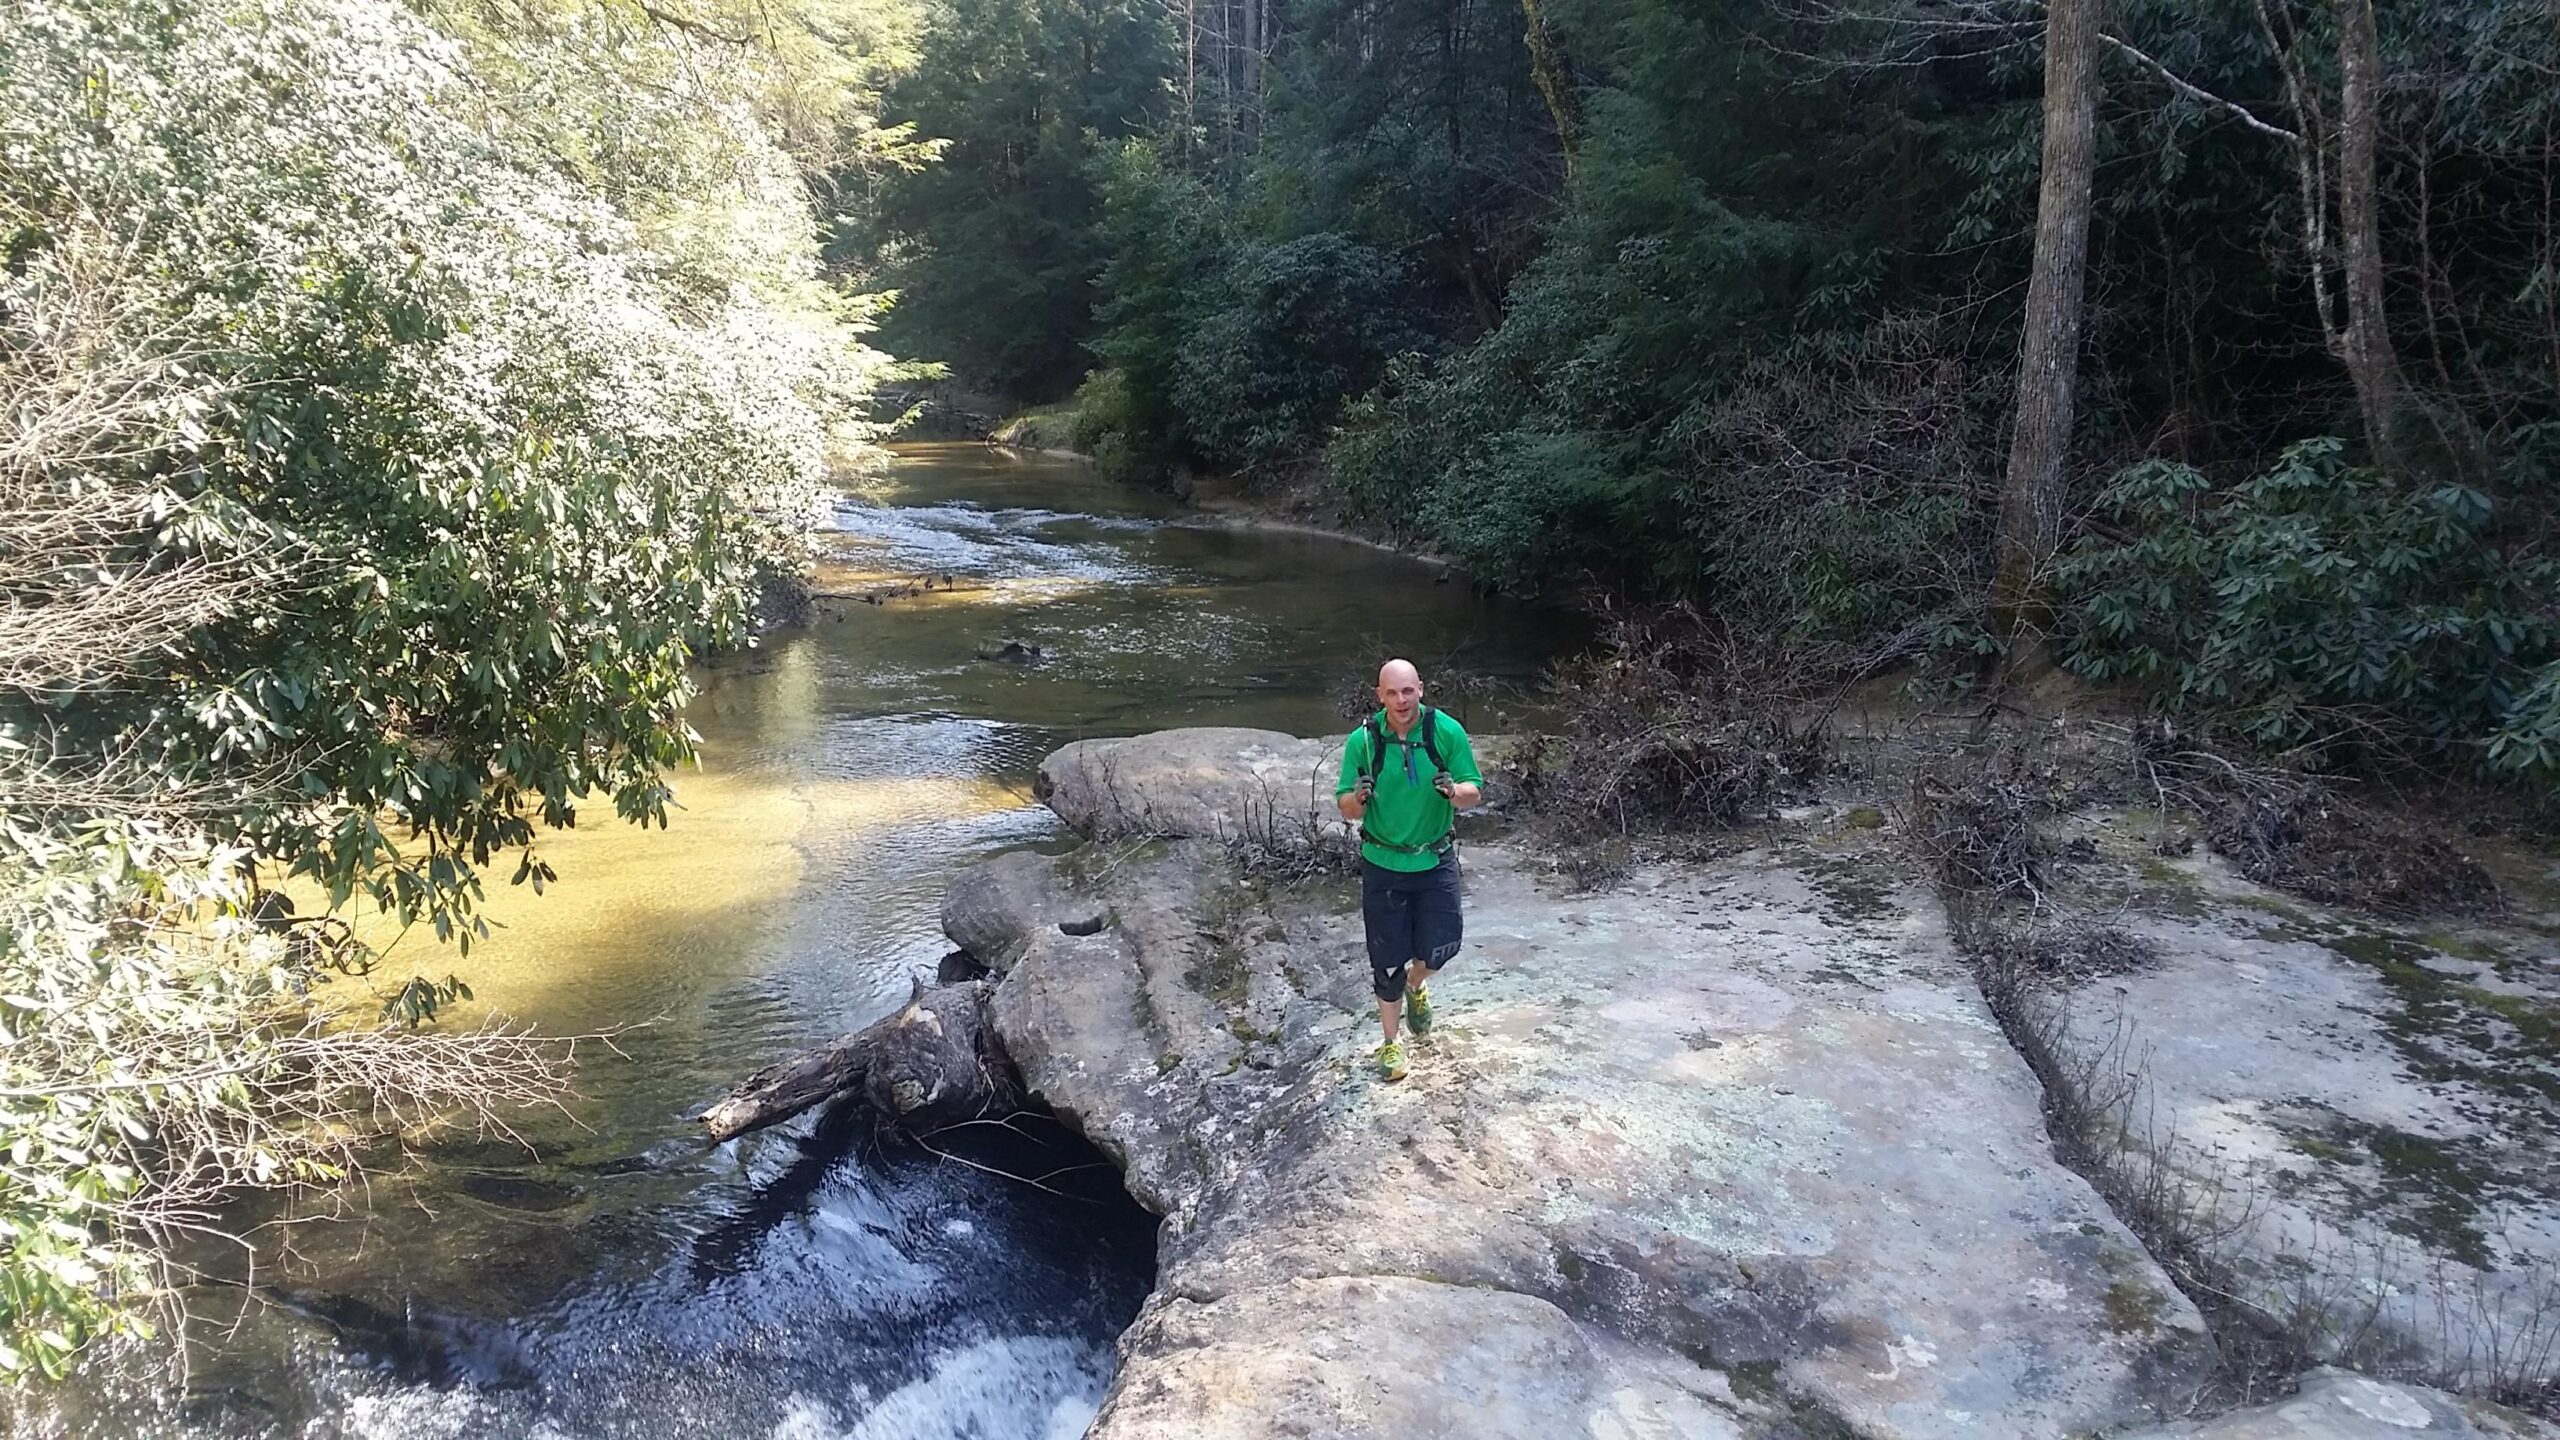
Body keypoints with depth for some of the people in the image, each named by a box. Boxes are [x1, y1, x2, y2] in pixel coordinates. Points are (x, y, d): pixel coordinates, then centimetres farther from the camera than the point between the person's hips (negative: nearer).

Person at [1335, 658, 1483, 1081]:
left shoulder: (1447, 732, -12)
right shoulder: (1363, 741, -12)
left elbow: (1475, 794, -6)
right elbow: (1346, 810, -5)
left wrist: (1453, 790, -29)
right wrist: (1358, 797, -29)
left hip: (1435, 860, 1)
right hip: (1383, 865, 0)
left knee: (1439, 950, 0)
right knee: (1387, 961, 7)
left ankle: (1415, 986, 38)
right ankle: (1391, 1042, 29)